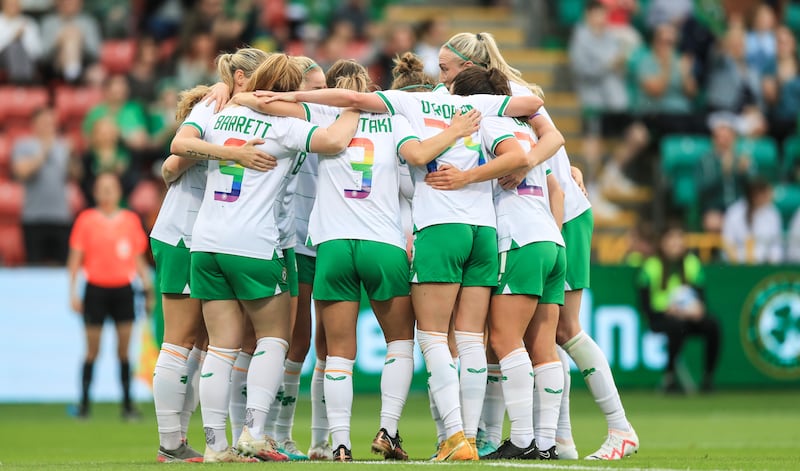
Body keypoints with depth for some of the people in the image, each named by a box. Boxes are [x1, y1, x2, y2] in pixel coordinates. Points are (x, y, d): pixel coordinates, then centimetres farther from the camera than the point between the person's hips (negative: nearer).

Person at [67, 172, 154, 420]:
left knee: (124, 350, 1)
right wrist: (73, 293, -2)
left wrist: (148, 288, 7)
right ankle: (84, 403, 8)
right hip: (96, 288, -2)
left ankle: (127, 404, 3)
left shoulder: (130, 220, 7)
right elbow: (75, 259, 3)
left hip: (123, 289, 2)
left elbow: (139, 259, 13)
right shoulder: (86, 220, 1)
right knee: (92, 351, 0)